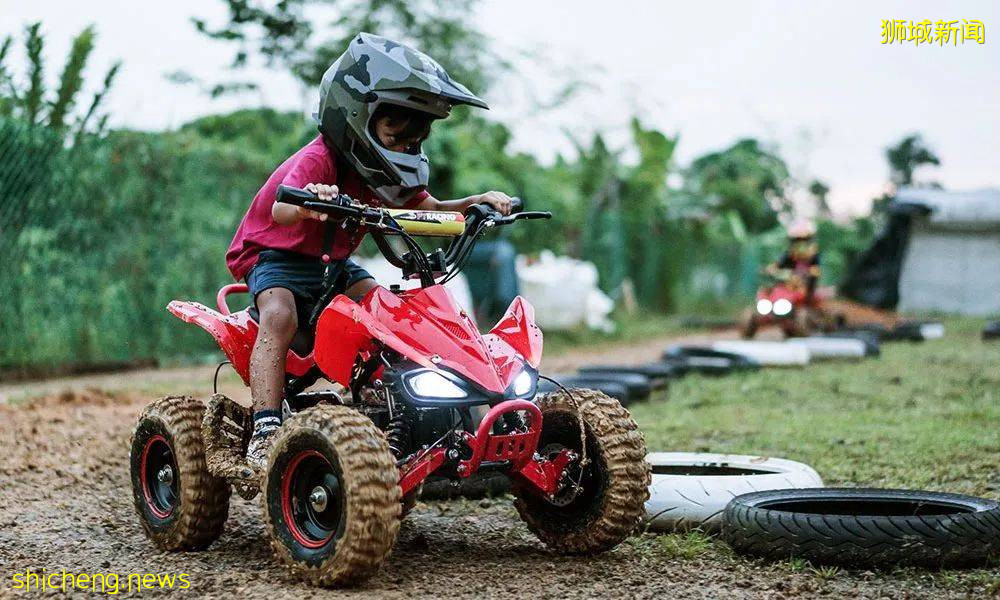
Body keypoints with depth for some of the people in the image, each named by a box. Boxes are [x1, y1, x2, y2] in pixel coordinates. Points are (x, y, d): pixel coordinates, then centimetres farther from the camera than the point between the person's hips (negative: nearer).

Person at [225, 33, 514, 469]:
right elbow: (279, 209, -44)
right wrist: (307, 203, -68)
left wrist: (478, 201, -15)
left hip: (335, 266, 8)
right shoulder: (319, 160, -26)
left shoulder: (382, 169, 1)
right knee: (280, 316, -34)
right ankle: (265, 434, -40)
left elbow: (431, 209, 3)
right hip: (276, 257, -7)